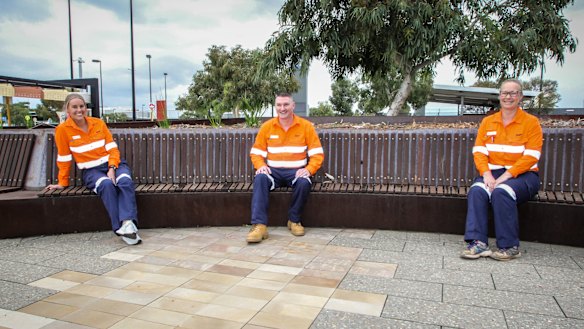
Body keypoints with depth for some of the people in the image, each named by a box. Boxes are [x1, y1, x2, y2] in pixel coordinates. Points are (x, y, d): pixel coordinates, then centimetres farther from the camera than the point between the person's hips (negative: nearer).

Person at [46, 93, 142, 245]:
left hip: (113, 164, 2)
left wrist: (112, 168, -11)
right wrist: (63, 183, 12)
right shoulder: (62, 130, 0)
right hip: (91, 170, -2)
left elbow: (112, 148, 5)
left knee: (126, 181, -32)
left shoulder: (99, 123, 8)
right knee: (107, 184, -36)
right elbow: (64, 159, 6)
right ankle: (120, 228, -41)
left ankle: (128, 223, -45)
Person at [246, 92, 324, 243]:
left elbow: (317, 153, 0)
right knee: (260, 179, -31)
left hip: (296, 171, -1)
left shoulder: (306, 126, 3)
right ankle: (259, 225, -35)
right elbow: (256, 152, 9)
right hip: (274, 171, 1)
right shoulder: (267, 126, 7)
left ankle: (294, 220, -10)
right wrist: (261, 166, -12)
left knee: (304, 182, -34)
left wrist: (308, 169, -18)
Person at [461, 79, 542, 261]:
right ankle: (478, 242, -28)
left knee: (501, 191, -33)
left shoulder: (531, 122, 2)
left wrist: (507, 175, -19)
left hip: (522, 175, -3)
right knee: (476, 190, -27)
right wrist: (486, 174, -14)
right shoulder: (487, 122, 13)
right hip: (493, 172, 3)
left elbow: (531, 156, -8)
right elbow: (478, 151, 3)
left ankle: (510, 246, -20)